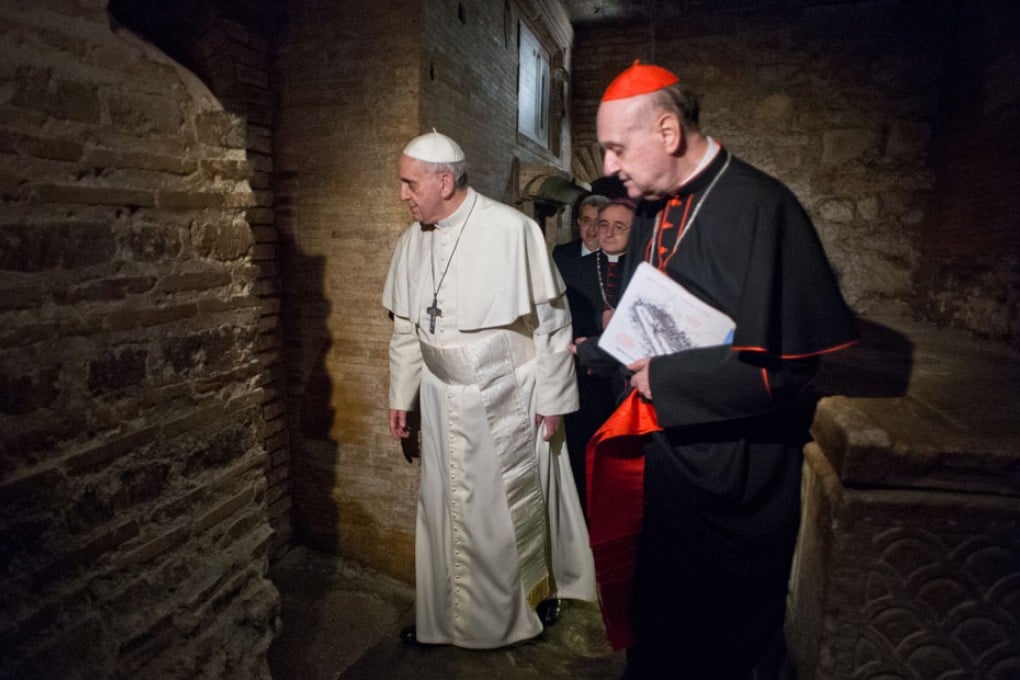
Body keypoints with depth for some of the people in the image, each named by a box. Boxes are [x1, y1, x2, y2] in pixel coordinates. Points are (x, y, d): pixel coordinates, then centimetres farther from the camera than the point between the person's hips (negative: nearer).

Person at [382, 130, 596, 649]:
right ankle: (444, 615, 35)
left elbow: (551, 319, -10)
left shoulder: (511, 229, -16)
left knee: (511, 508, 11)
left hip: (506, 399, -4)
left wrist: (552, 397, -8)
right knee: (445, 506, 14)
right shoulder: (412, 242, 2)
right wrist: (400, 396, 14)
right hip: (443, 401, 5)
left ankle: (526, 605, 38)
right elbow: (406, 328, 11)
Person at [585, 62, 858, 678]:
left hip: (734, 481, -7)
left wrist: (662, 378, -19)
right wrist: (610, 347, 0)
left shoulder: (759, 207, -20)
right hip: (663, 458, 7)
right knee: (658, 629, 24)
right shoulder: (655, 211, 6)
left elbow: (782, 367, -25)